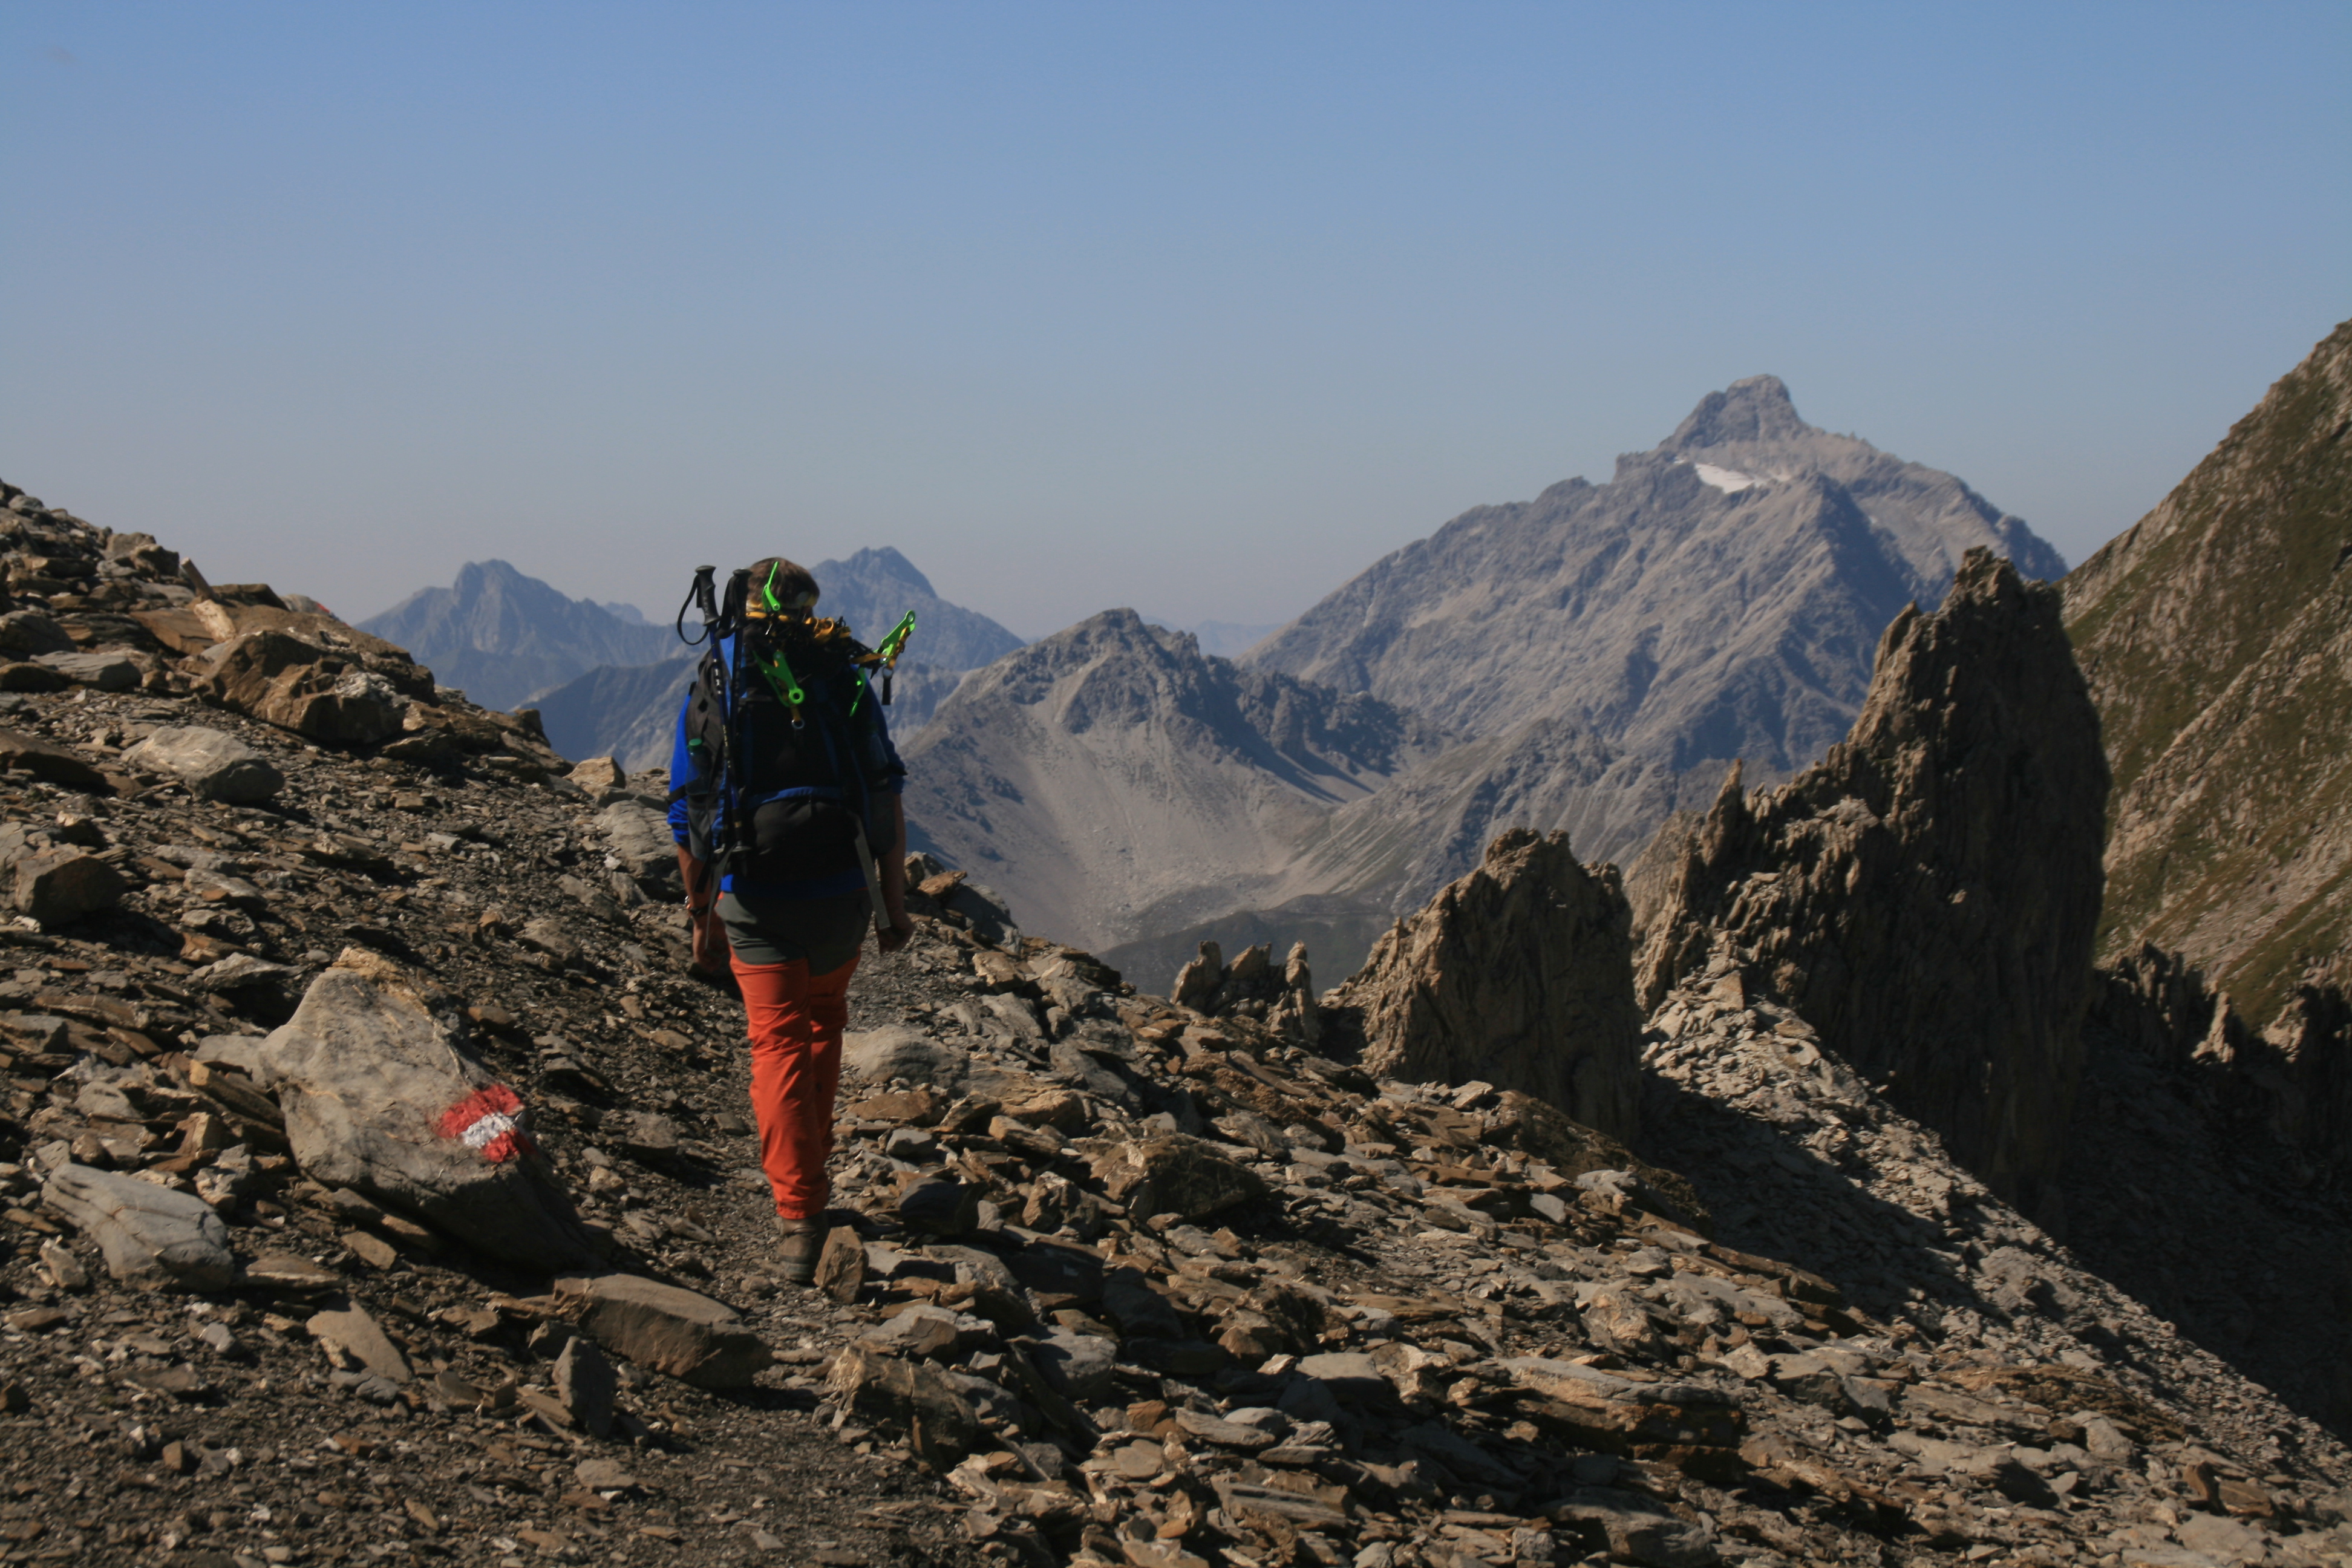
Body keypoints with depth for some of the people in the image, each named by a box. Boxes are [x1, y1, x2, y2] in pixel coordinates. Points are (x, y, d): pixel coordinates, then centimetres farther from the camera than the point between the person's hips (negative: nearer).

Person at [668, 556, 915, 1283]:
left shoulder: (709, 686, 6)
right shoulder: (843, 677, 5)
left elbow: (688, 815, 5)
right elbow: (886, 795, 0)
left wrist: (701, 917, 12)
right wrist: (894, 903, 4)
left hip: (753, 896, -1)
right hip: (840, 889, 1)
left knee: (779, 1045, 4)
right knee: (824, 1014, 26)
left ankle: (801, 1216, -6)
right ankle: (808, 1162, 34)